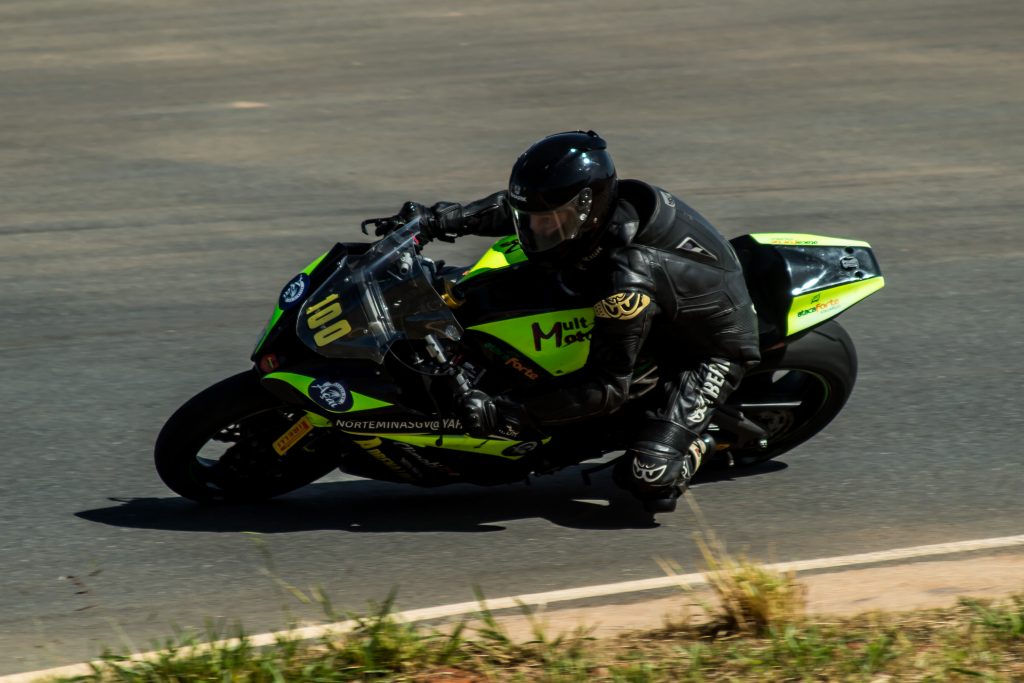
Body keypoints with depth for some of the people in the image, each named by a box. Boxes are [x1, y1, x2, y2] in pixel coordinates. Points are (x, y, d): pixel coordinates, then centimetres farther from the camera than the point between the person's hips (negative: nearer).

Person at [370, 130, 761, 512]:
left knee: (649, 478, -26)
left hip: (710, 351, -9)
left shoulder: (626, 279, -40)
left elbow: (608, 388, -36)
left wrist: (505, 414, -39)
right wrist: (439, 220, -8)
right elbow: (513, 208, 3)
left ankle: (693, 447, 6)